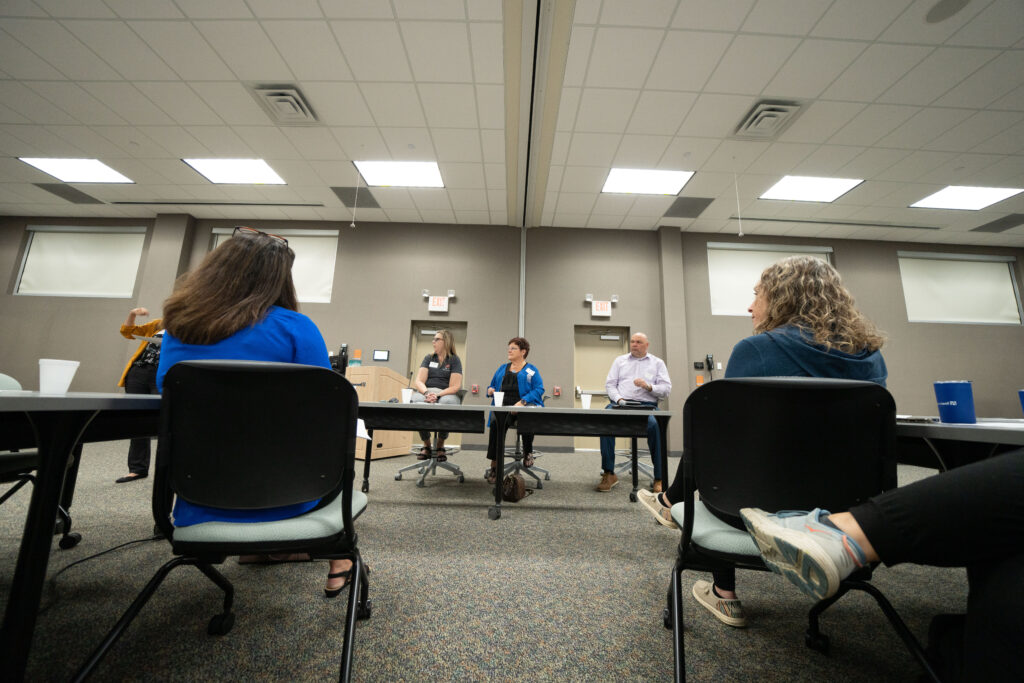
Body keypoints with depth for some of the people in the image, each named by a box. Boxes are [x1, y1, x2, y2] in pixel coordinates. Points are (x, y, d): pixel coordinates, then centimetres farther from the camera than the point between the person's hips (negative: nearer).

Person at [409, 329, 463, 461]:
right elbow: (418, 381, 6)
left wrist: (437, 395, -19)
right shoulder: (428, 358, 18)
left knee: (446, 402, -38)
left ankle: (440, 445, -11)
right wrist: (426, 393, -16)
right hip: (425, 392, 3)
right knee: (418, 401, -33)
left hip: (446, 394, -2)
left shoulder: (454, 360, 8)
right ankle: (426, 445, -11)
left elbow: (455, 387, -3)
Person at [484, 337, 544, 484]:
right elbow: (492, 385, 30)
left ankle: (528, 452, -3)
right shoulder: (502, 368, 26)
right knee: (495, 422, -32)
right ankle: (494, 466, -21)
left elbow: (539, 389, -2)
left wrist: (522, 401, -17)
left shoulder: (531, 370, 12)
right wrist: (491, 390, 4)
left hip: (525, 406, -2)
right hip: (503, 405, 3)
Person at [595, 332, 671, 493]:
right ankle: (609, 473, -23)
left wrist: (649, 387, -11)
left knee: (654, 425, -35)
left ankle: (659, 478, -20)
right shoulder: (620, 360, 22)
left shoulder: (657, 363, 19)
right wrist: (619, 399, -5)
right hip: (620, 404, 1)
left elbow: (666, 388, 9)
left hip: (646, 405, -1)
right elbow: (610, 384, 13)